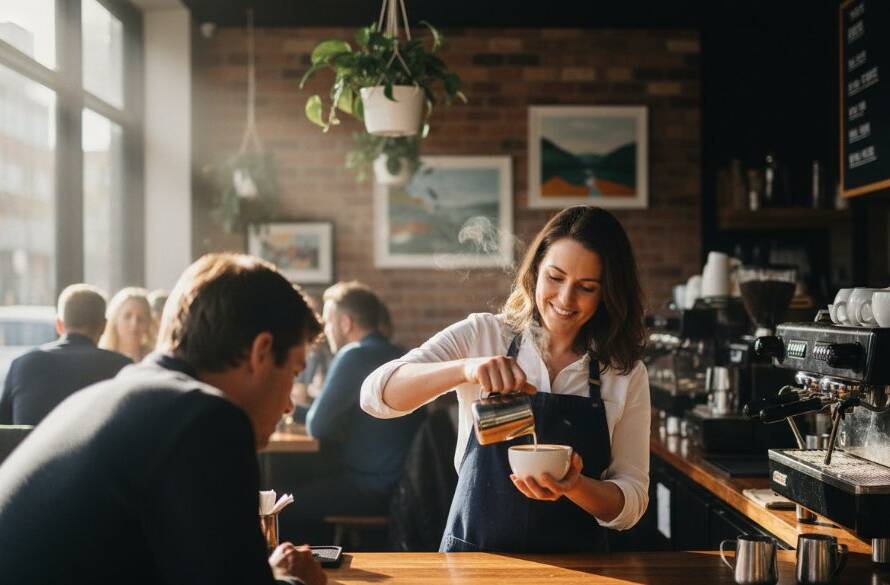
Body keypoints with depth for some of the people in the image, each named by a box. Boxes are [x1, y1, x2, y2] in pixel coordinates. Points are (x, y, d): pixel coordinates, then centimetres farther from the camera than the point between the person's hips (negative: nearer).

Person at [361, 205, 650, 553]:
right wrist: (466, 368, -25)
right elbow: (375, 394, -10)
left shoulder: (627, 374, 2)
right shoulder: (482, 335, -1)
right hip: (474, 554, -2)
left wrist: (575, 487, -18)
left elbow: (631, 504, 2)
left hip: (574, 565, 2)